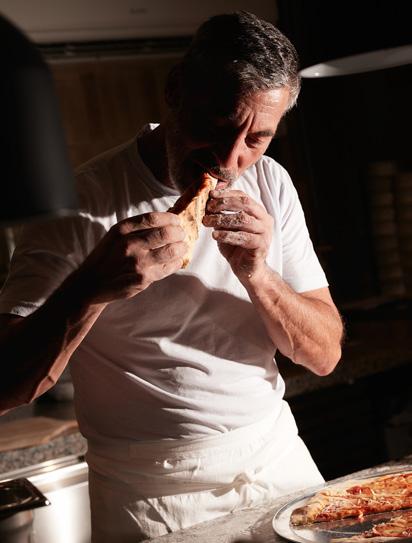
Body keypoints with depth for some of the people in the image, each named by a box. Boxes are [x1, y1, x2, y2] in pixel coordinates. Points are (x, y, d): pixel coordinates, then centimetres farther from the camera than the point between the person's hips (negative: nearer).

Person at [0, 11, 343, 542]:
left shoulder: (269, 184, 0)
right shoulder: (81, 204, -16)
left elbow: (324, 355, -1)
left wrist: (256, 274, -19)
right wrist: (88, 287, -35)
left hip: (280, 461, 5)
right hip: (152, 498, -4)